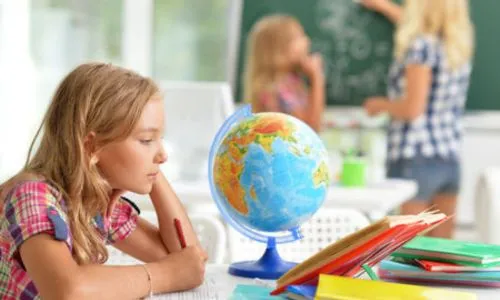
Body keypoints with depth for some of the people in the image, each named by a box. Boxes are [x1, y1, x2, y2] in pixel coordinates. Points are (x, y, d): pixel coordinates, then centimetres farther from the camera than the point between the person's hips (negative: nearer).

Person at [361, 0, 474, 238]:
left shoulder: (422, 46, -13)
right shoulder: (460, 44, 10)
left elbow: (412, 109, -16)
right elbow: (416, 26, 31)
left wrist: (379, 104, 2)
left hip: (416, 159, -7)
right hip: (450, 161, 7)